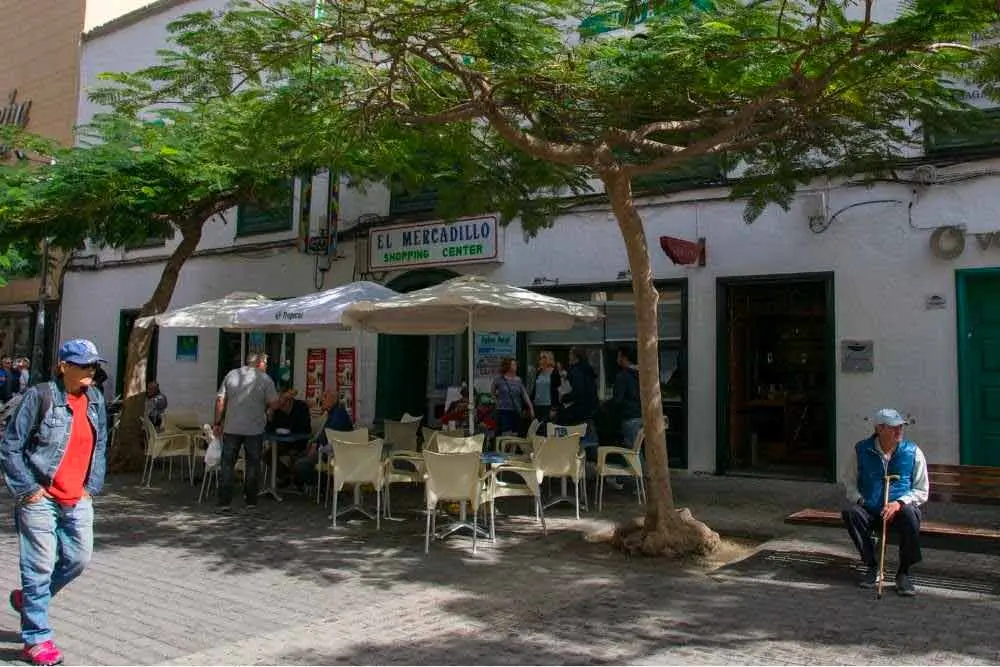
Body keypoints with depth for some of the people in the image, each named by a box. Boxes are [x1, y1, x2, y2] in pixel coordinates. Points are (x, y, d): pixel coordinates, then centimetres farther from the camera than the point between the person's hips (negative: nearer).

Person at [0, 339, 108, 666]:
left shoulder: (95, 399, 7)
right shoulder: (40, 396, -11)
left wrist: (92, 486, 9)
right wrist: (28, 489, -10)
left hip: (78, 501, 6)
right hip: (41, 500, -6)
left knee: (78, 559, 11)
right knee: (40, 566, -1)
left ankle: (29, 598, 37)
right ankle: (36, 640, 12)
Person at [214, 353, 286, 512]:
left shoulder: (231, 375, 6)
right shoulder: (265, 379, -4)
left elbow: (220, 400, 3)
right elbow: (274, 404, -10)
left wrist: (218, 423, 8)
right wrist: (282, 399, 12)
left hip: (231, 428, 2)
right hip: (254, 429, -2)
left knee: (227, 464, 8)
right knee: (253, 464, 10)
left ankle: (224, 502, 7)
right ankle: (250, 501, 14)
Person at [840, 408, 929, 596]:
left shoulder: (912, 452, -3)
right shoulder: (862, 450, -1)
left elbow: (922, 491, 0)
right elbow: (847, 480, 9)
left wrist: (899, 503, -17)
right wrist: (858, 499, -11)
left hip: (900, 509, -1)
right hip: (870, 510, 1)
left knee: (910, 514, -35)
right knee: (850, 512, -30)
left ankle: (903, 573, -16)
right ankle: (872, 567, -12)